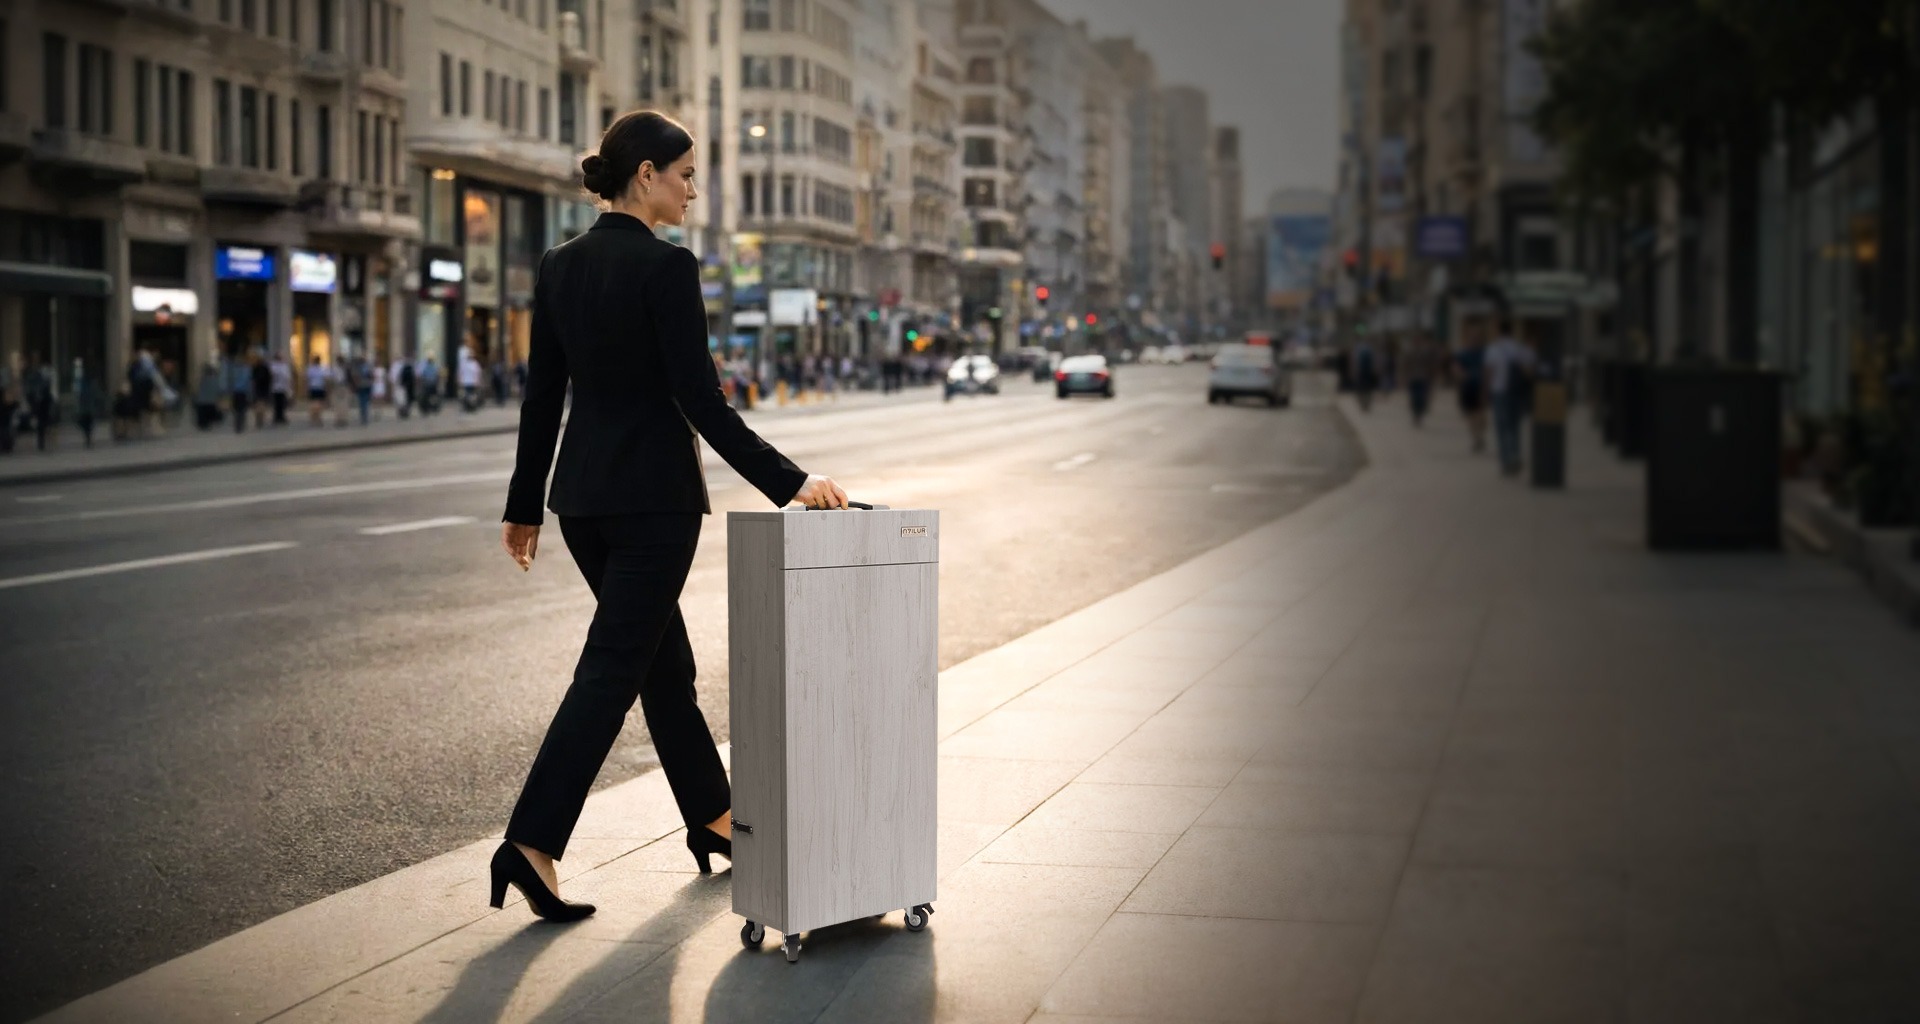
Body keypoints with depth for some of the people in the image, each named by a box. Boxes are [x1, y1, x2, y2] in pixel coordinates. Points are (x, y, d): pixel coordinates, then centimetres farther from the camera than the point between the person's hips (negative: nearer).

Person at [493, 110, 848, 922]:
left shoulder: (559, 266, 7)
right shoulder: (666, 266, -15)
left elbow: (542, 395, 10)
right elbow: (701, 401, -18)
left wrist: (524, 504, 16)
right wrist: (789, 482, -14)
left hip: (581, 491, 8)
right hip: (653, 495, -8)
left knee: (663, 655, 20)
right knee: (612, 669, -5)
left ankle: (711, 817, 33)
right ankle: (530, 846, -10)